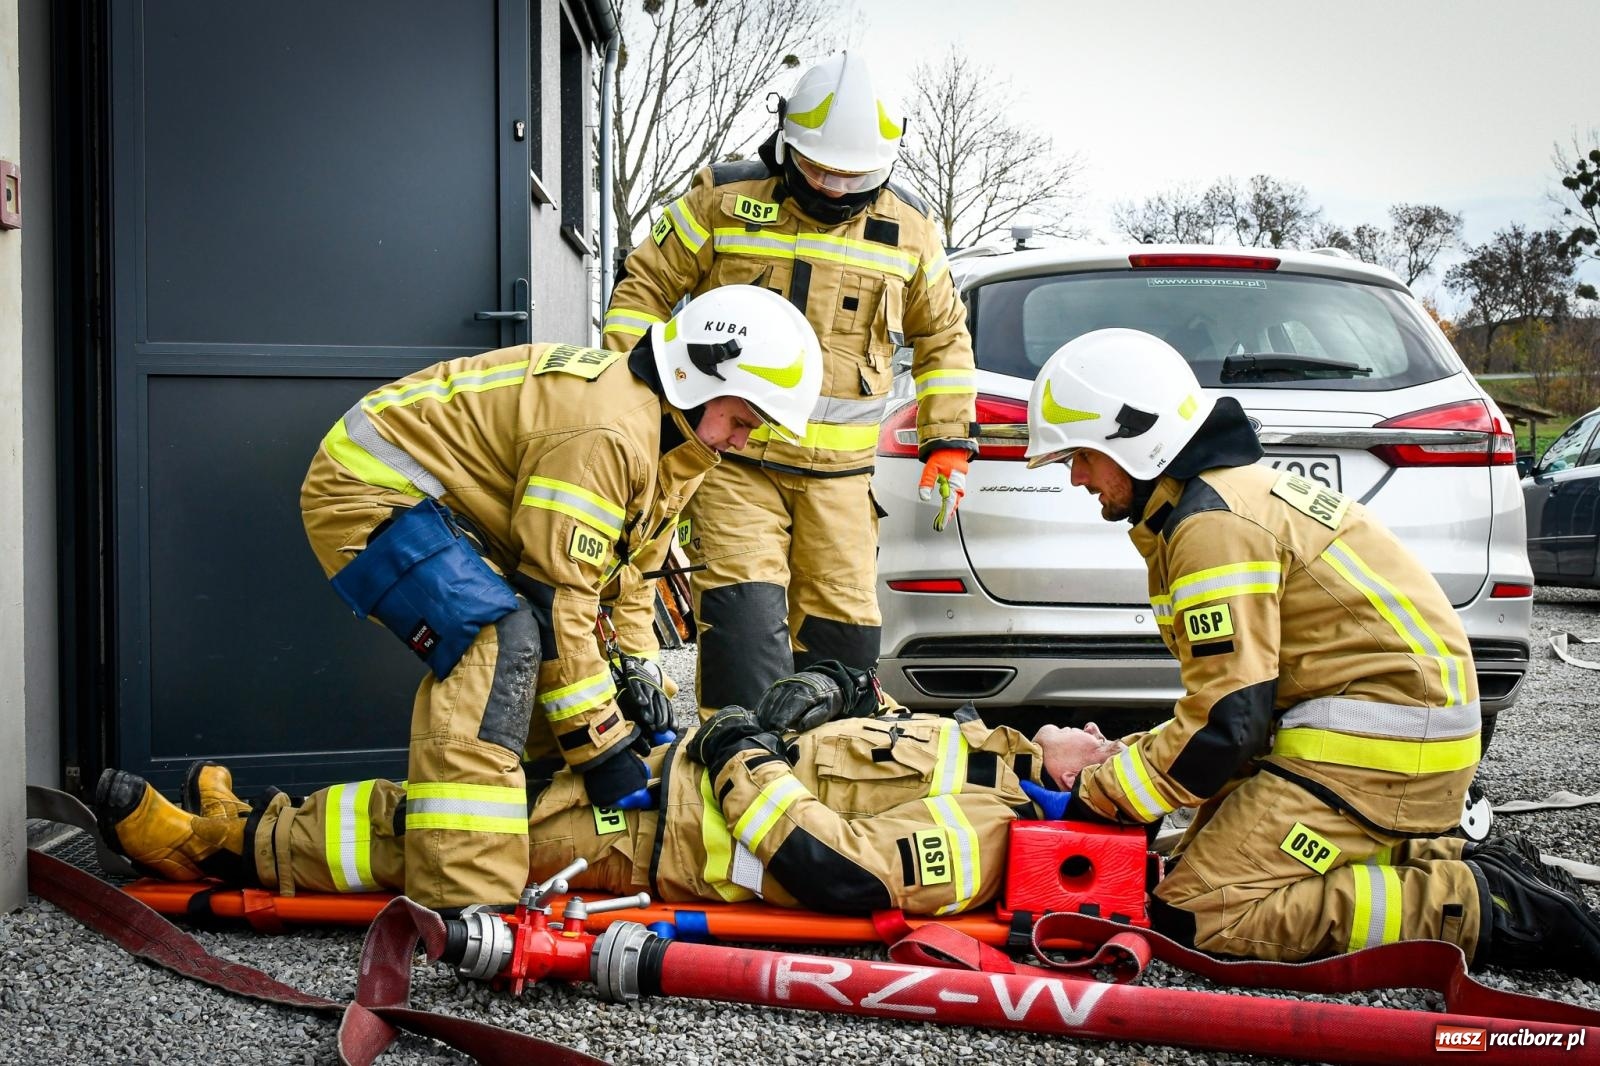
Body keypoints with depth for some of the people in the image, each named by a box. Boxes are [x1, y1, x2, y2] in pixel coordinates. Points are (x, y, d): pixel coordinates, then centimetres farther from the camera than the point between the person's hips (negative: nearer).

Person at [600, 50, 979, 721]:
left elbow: (944, 337, 18)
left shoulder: (907, 228, 6)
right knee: (743, 612, -16)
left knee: (842, 627, 5)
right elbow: (645, 287, 5)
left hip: (840, 471, 3)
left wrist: (948, 443, 12)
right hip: (733, 458, -2)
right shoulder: (725, 201, -3)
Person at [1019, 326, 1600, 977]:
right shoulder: (1230, 490, 16)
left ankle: (1484, 909, -12)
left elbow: (1226, 721, -19)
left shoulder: (1211, 521, -16)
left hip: (1379, 742, -10)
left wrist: (1096, 797, -9)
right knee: (1201, 860, 9)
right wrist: (1116, 763, 11)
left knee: (1201, 913, -15)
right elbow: (1232, 686, 19)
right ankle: (1449, 864, 8)